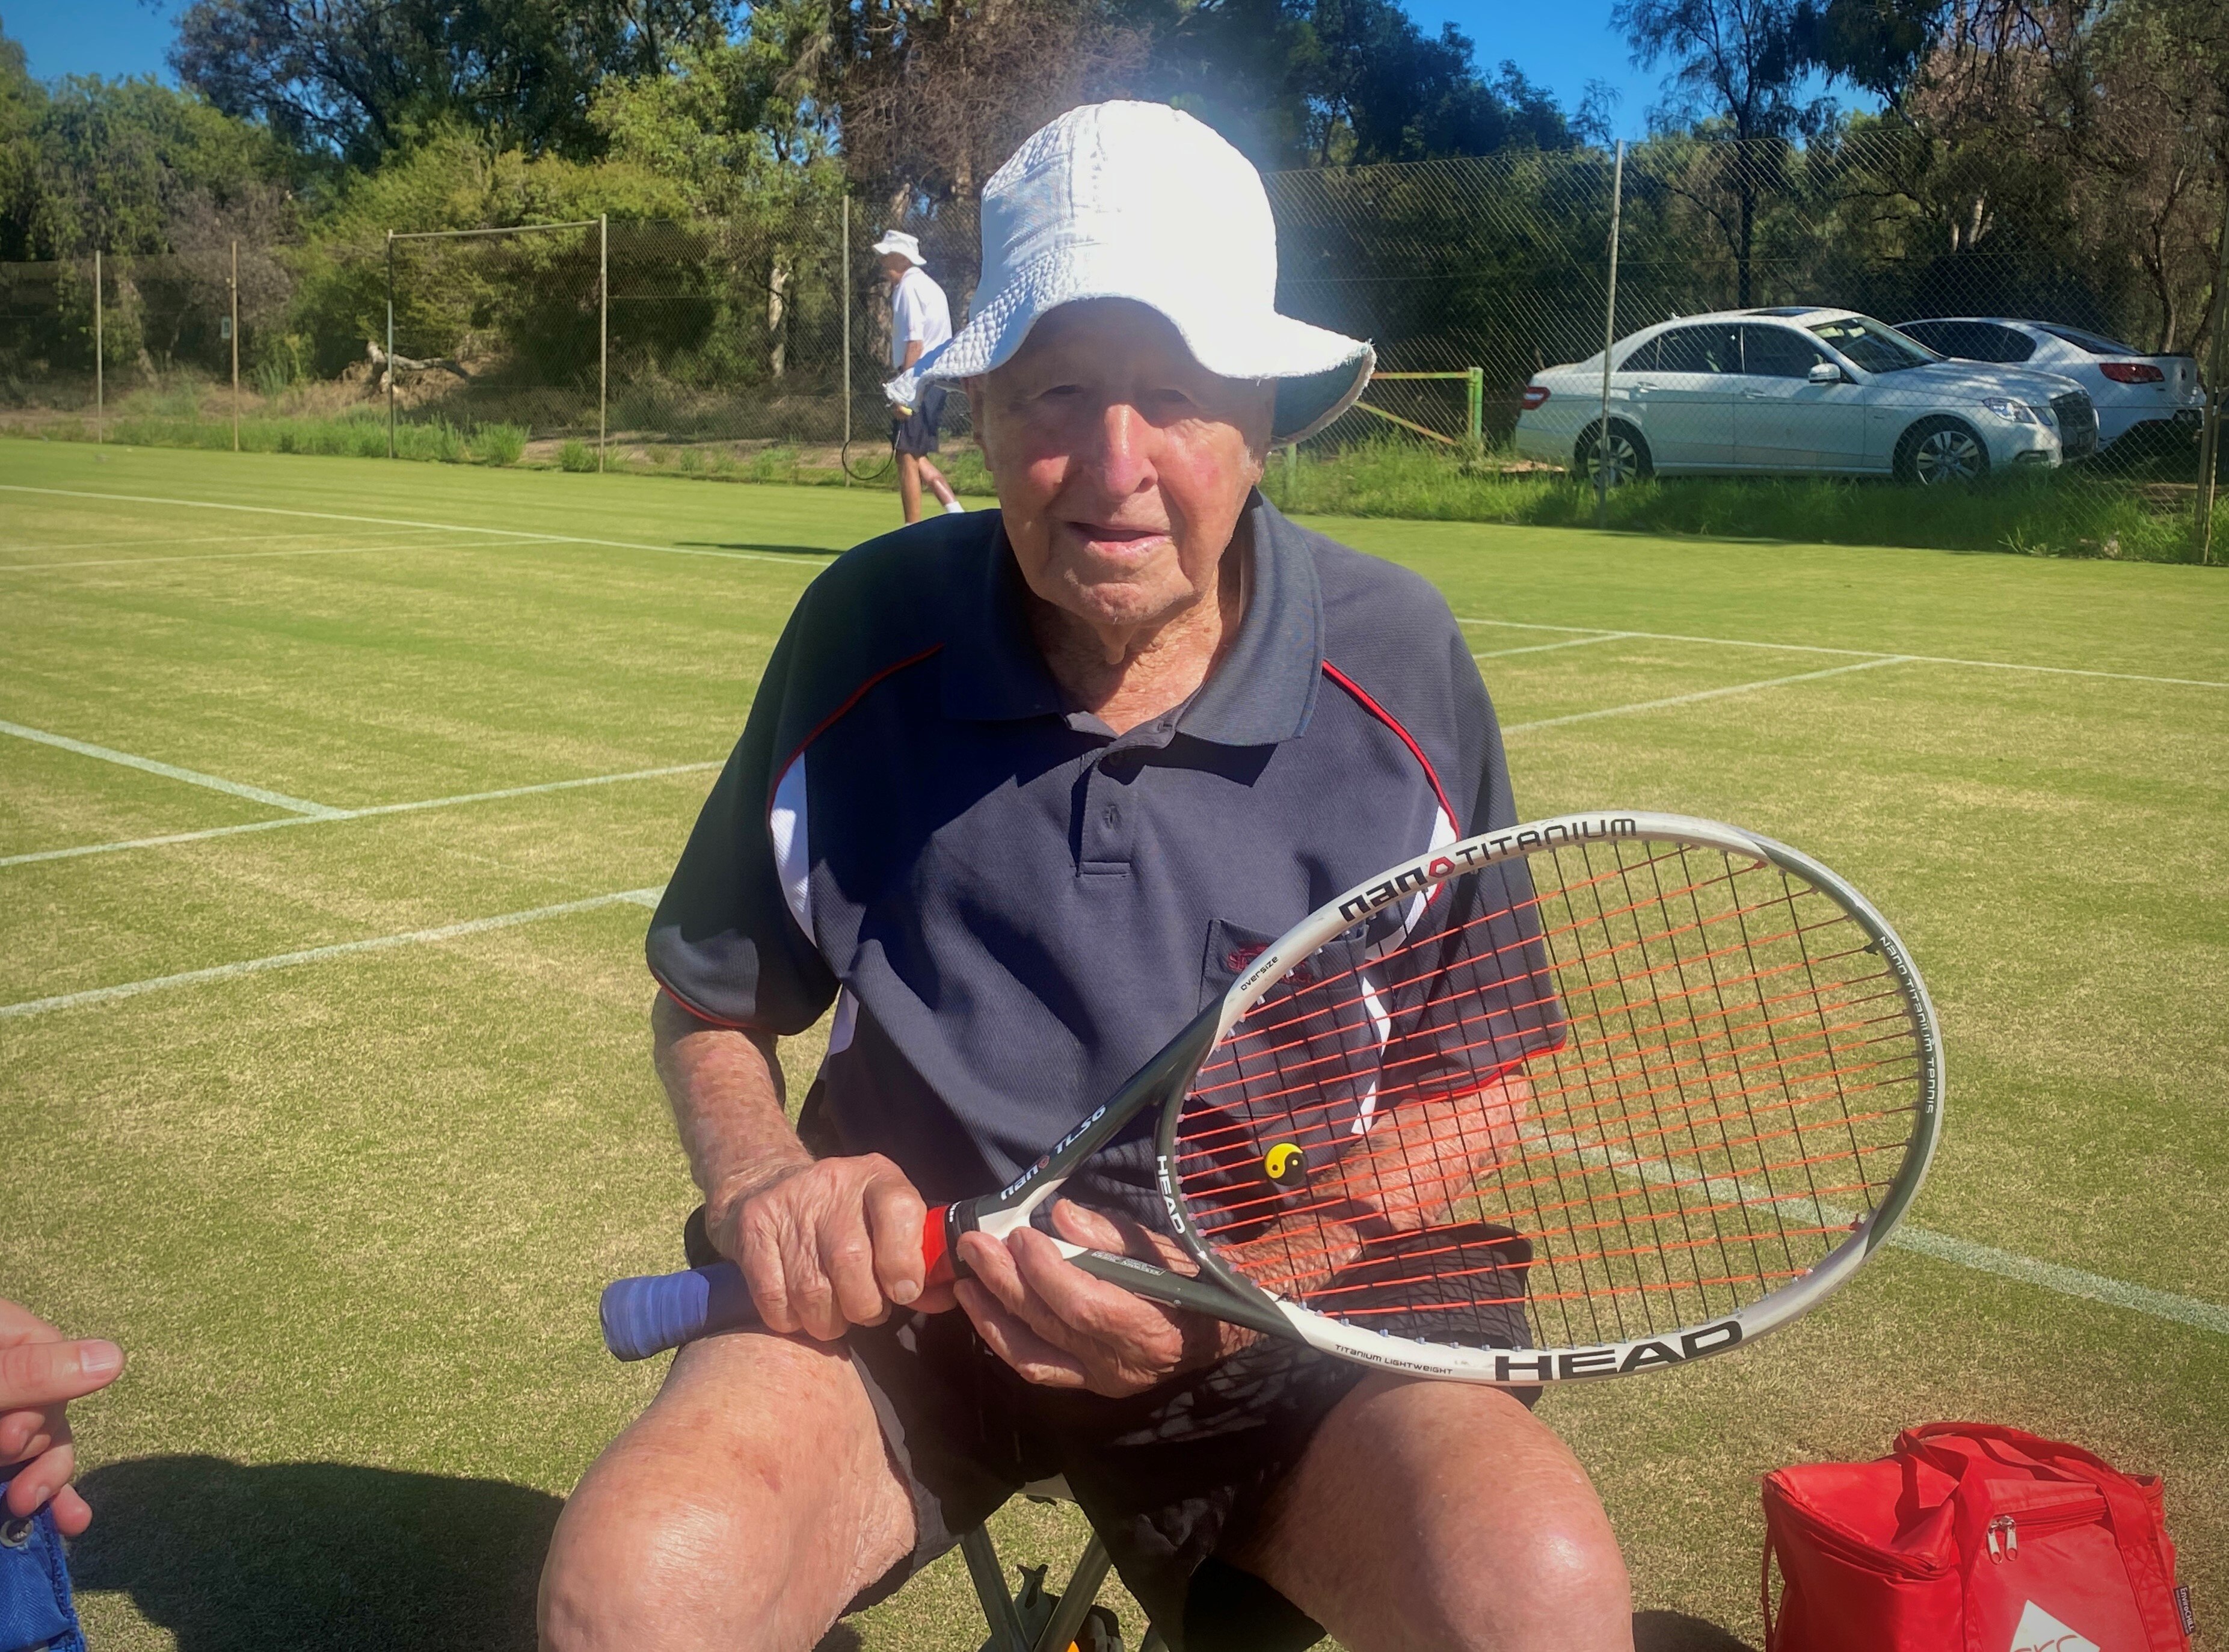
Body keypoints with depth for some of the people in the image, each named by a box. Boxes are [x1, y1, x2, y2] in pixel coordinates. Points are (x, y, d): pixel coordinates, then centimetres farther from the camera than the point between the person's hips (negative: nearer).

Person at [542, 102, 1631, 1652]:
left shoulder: (1401, 665, -8)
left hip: (1292, 1302, 1)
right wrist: (762, 1178, -14)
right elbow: (709, 1003, 8)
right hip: (905, 1273, 0)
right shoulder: (865, 632, -6)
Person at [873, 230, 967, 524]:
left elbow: (915, 344, -19)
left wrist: (903, 391, -21)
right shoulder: (928, 286, 19)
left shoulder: (909, 288, -11)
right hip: (936, 380, 10)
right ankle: (957, 513, 4)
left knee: (907, 457, -4)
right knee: (918, 458, 14)